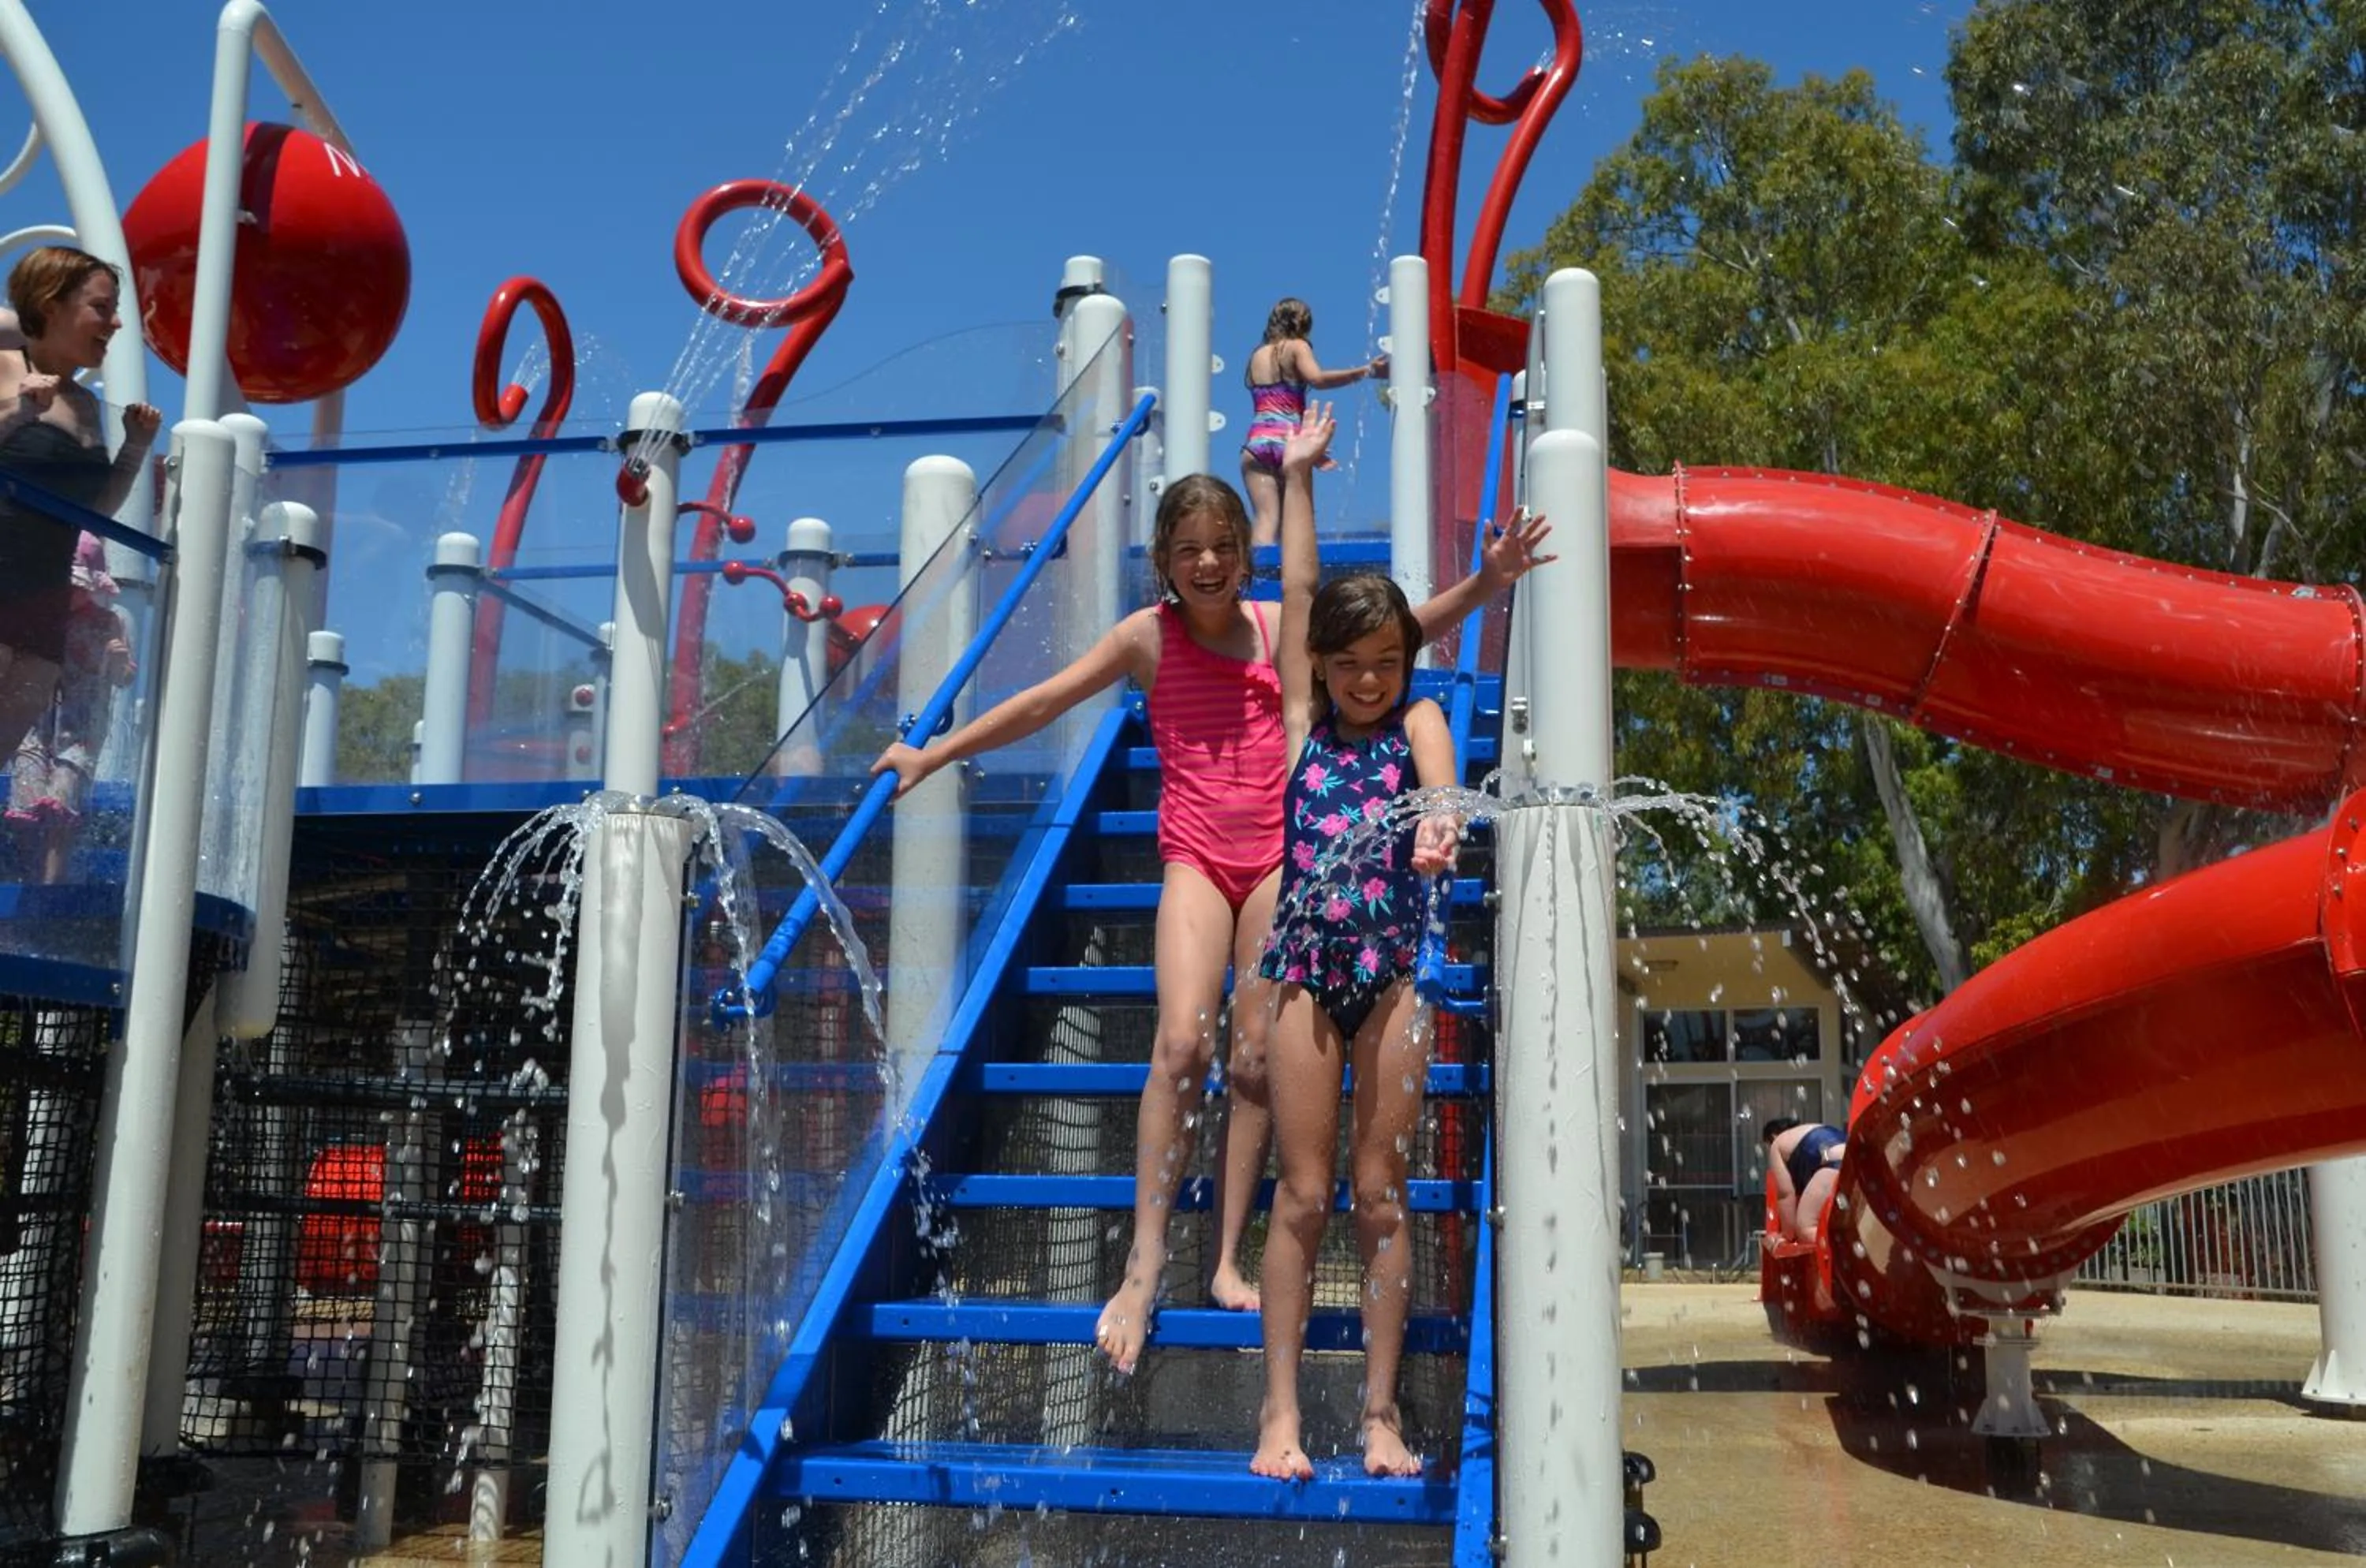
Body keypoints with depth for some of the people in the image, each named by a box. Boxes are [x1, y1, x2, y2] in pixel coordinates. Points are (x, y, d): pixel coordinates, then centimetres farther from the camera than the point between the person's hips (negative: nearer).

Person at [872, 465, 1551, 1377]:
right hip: (1194, 857, -2)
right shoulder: (1148, 636, 3)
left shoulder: (1279, 626, 6)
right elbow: (1044, 702, 4)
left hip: (1276, 853, 2)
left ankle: (1227, 1261, 8)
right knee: (1181, 1041, -18)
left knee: (1255, 1057, -1)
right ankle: (1144, 1268, -12)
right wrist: (935, 753, 3)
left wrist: (1484, 583, -5)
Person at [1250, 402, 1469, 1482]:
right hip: (1306, 962, 1)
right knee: (1302, 1192, 2)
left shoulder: (1416, 720, 4)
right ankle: (1281, 1409, 8)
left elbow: (1439, 776, -18)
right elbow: (1297, 592, 6)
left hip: (1391, 968, -1)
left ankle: (1381, 1409, 13)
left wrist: (1435, 825, -40)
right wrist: (1296, 475, 8)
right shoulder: (1305, 721, 7)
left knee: (1379, 1192, 4)